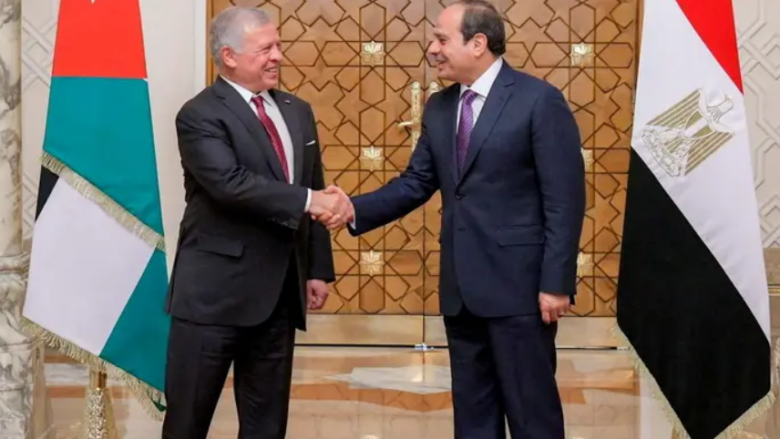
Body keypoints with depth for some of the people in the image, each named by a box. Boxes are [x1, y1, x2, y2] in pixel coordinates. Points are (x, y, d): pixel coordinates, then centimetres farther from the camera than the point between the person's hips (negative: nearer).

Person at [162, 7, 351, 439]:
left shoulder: (297, 112, 12)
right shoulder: (200, 115, -10)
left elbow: (314, 191, 16)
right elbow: (231, 183, -25)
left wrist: (318, 268, 12)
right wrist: (306, 200, -27)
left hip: (279, 291, 6)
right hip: (215, 290, -6)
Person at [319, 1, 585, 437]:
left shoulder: (540, 100, -10)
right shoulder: (439, 108, 11)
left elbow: (565, 200, -12)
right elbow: (416, 183, 11)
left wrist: (556, 282, -16)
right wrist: (356, 209, -5)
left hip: (519, 283, -7)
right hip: (461, 286, 7)